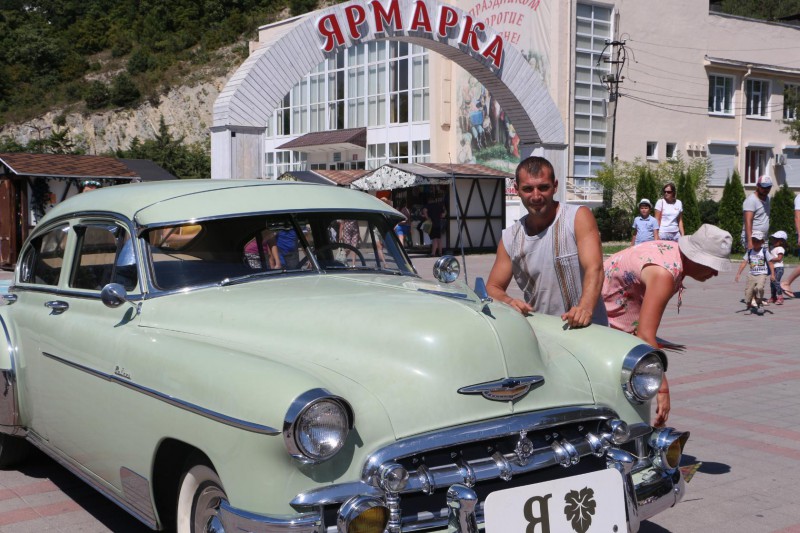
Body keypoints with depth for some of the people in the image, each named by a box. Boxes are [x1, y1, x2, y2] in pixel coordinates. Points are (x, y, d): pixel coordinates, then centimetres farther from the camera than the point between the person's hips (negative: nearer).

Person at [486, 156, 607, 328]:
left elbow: (594, 269, -17)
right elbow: (493, 288, 10)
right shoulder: (510, 238, 6)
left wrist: (585, 309, -36)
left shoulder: (578, 217, -4)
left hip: (586, 329, -4)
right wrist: (508, 302, -13)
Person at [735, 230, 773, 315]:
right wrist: (738, 273, -1)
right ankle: (749, 307, 20)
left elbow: (770, 263, -1)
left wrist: (772, 274, -9)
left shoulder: (764, 252, -2)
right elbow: (744, 263, 6)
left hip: (762, 274, -4)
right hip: (752, 275, 4)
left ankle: (760, 304, -6)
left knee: (759, 287, -27)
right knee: (748, 291, 0)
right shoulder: (749, 252, 7)